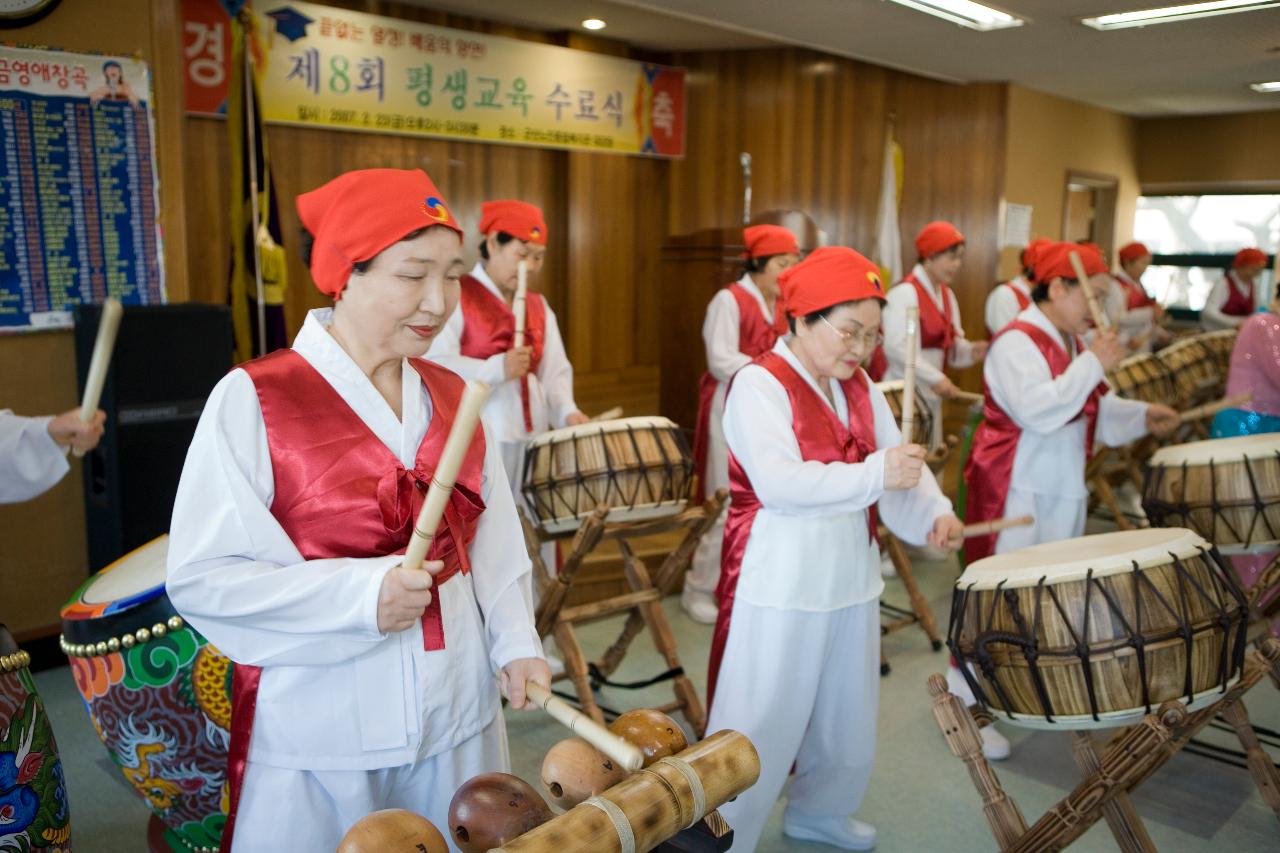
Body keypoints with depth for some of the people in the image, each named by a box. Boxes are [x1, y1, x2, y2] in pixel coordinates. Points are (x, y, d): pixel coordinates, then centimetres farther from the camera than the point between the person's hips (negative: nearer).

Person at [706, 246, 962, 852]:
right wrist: (874, 474, -30)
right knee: (760, 723, 1)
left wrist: (933, 511, -13)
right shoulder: (759, 383, -15)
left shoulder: (859, 387, 8)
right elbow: (777, 482, -27)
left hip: (850, 576, 8)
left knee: (847, 715, 22)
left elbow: (899, 461, 6)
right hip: (778, 587, -8)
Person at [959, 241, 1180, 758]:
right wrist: (1094, 363, -24)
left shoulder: (1073, 345, 12)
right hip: (1015, 496, -9)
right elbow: (1038, 410, -31)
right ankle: (966, 704, 8)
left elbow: (1095, 410, 21)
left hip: (1064, 493, 9)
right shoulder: (1016, 342, -17)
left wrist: (1142, 417, 4)